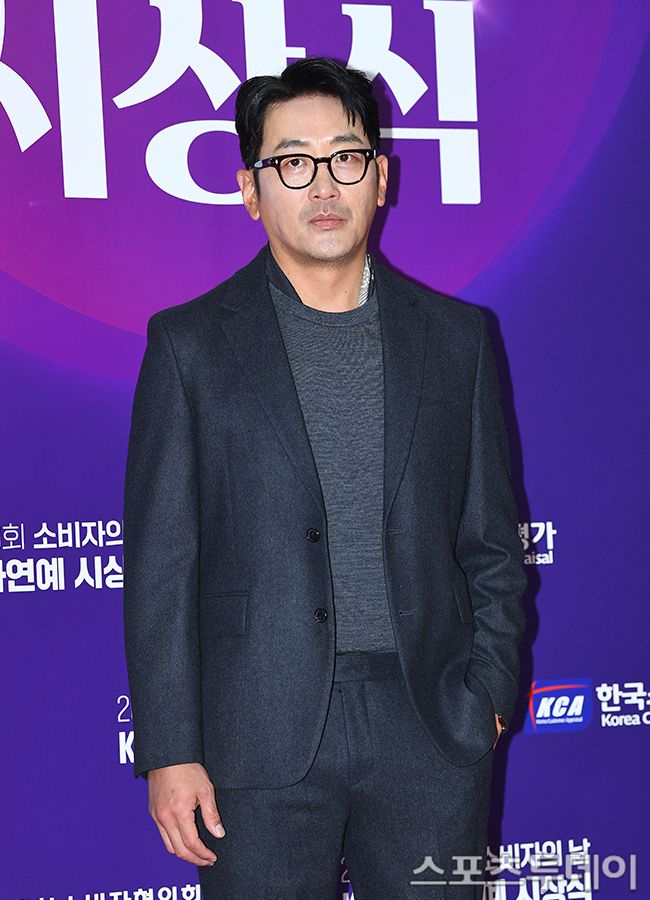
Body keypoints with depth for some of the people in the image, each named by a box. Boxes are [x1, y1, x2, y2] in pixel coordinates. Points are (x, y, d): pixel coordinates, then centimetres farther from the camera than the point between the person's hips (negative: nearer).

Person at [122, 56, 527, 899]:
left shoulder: (457, 335, 7)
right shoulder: (191, 344, 1)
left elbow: (492, 543, 10)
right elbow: (160, 567, -1)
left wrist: (489, 695, 1)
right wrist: (169, 752, -5)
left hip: (431, 733, 2)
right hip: (263, 737, -1)